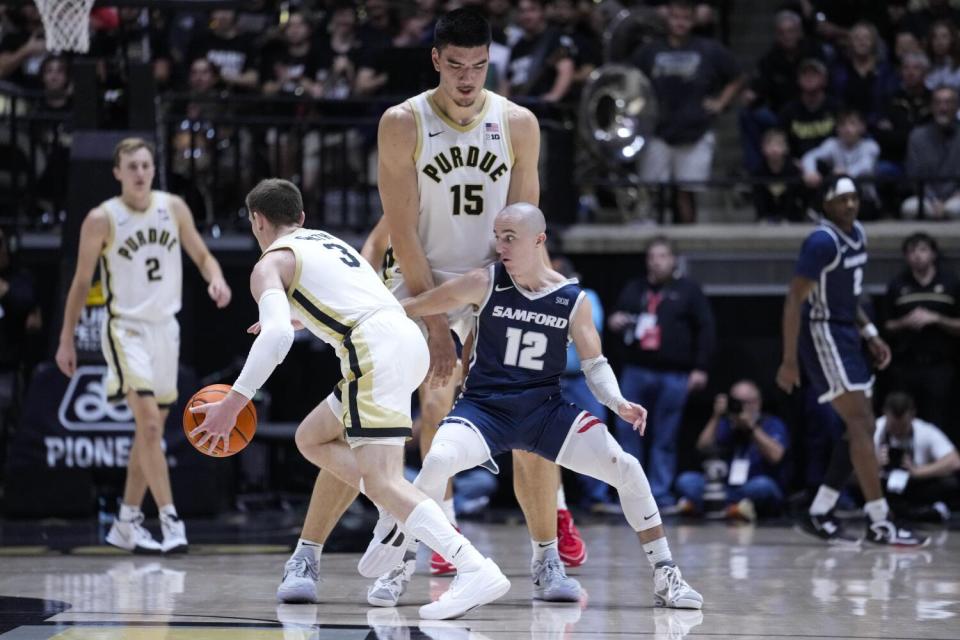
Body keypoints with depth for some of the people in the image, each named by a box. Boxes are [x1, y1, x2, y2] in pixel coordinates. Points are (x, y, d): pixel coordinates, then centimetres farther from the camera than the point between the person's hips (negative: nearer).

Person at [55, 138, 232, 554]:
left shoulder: (173, 208, 2)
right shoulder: (102, 219, -9)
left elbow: (201, 256, 10)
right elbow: (81, 282, -2)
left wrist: (216, 280, -13)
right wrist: (66, 340, 0)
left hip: (165, 327, 5)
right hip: (126, 328, -5)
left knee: (152, 429, 9)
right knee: (149, 422, -18)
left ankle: (127, 523, 19)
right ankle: (170, 521, -19)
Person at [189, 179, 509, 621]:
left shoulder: (271, 264, 5)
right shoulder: (327, 240, 30)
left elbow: (276, 336, -14)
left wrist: (233, 403, -13)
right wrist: (295, 317, 58)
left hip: (377, 351, -9)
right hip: (408, 338, 9)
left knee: (381, 482, -17)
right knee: (312, 439, 22)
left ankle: (476, 571, -35)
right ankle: (404, 520, 5)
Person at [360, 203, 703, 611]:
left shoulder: (573, 300, -2)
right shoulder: (485, 284, -7)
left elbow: (594, 364, 5)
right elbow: (410, 309, -3)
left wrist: (618, 403, -13)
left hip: (545, 410, 2)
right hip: (484, 406, -2)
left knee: (627, 469, -10)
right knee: (438, 461, -32)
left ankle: (666, 577, 5)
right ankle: (393, 566, -13)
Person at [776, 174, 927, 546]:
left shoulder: (857, 235, 10)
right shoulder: (823, 241, -17)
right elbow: (794, 299, -19)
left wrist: (870, 334, 13)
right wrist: (790, 361, -22)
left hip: (846, 334, 10)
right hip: (822, 333, -10)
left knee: (861, 427, 9)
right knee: (860, 422, -14)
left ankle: (819, 515, 15)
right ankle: (879, 523, -16)